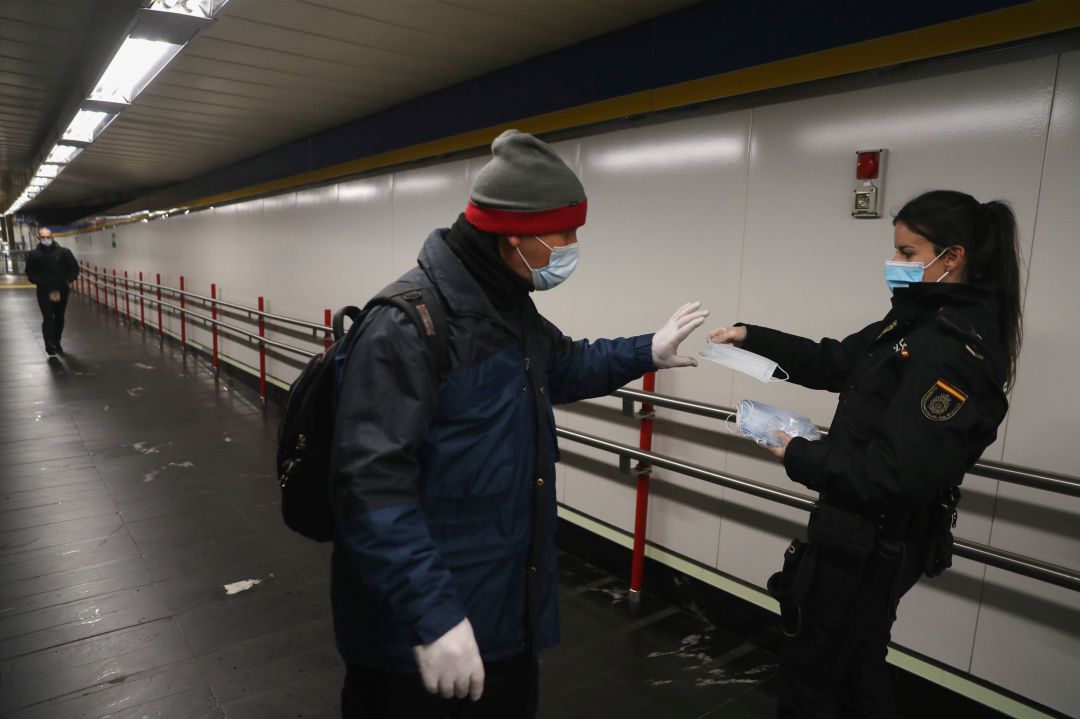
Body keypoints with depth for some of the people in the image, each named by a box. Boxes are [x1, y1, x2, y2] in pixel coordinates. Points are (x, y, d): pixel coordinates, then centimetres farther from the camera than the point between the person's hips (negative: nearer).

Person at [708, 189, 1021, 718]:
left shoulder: (955, 353, -25)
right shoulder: (921, 322, 4)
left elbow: (897, 474, -30)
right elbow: (836, 363, 13)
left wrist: (801, 458, -18)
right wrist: (753, 338, 4)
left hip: (871, 541, -9)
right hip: (870, 533, 9)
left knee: (808, 668, 10)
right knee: (858, 667, 25)